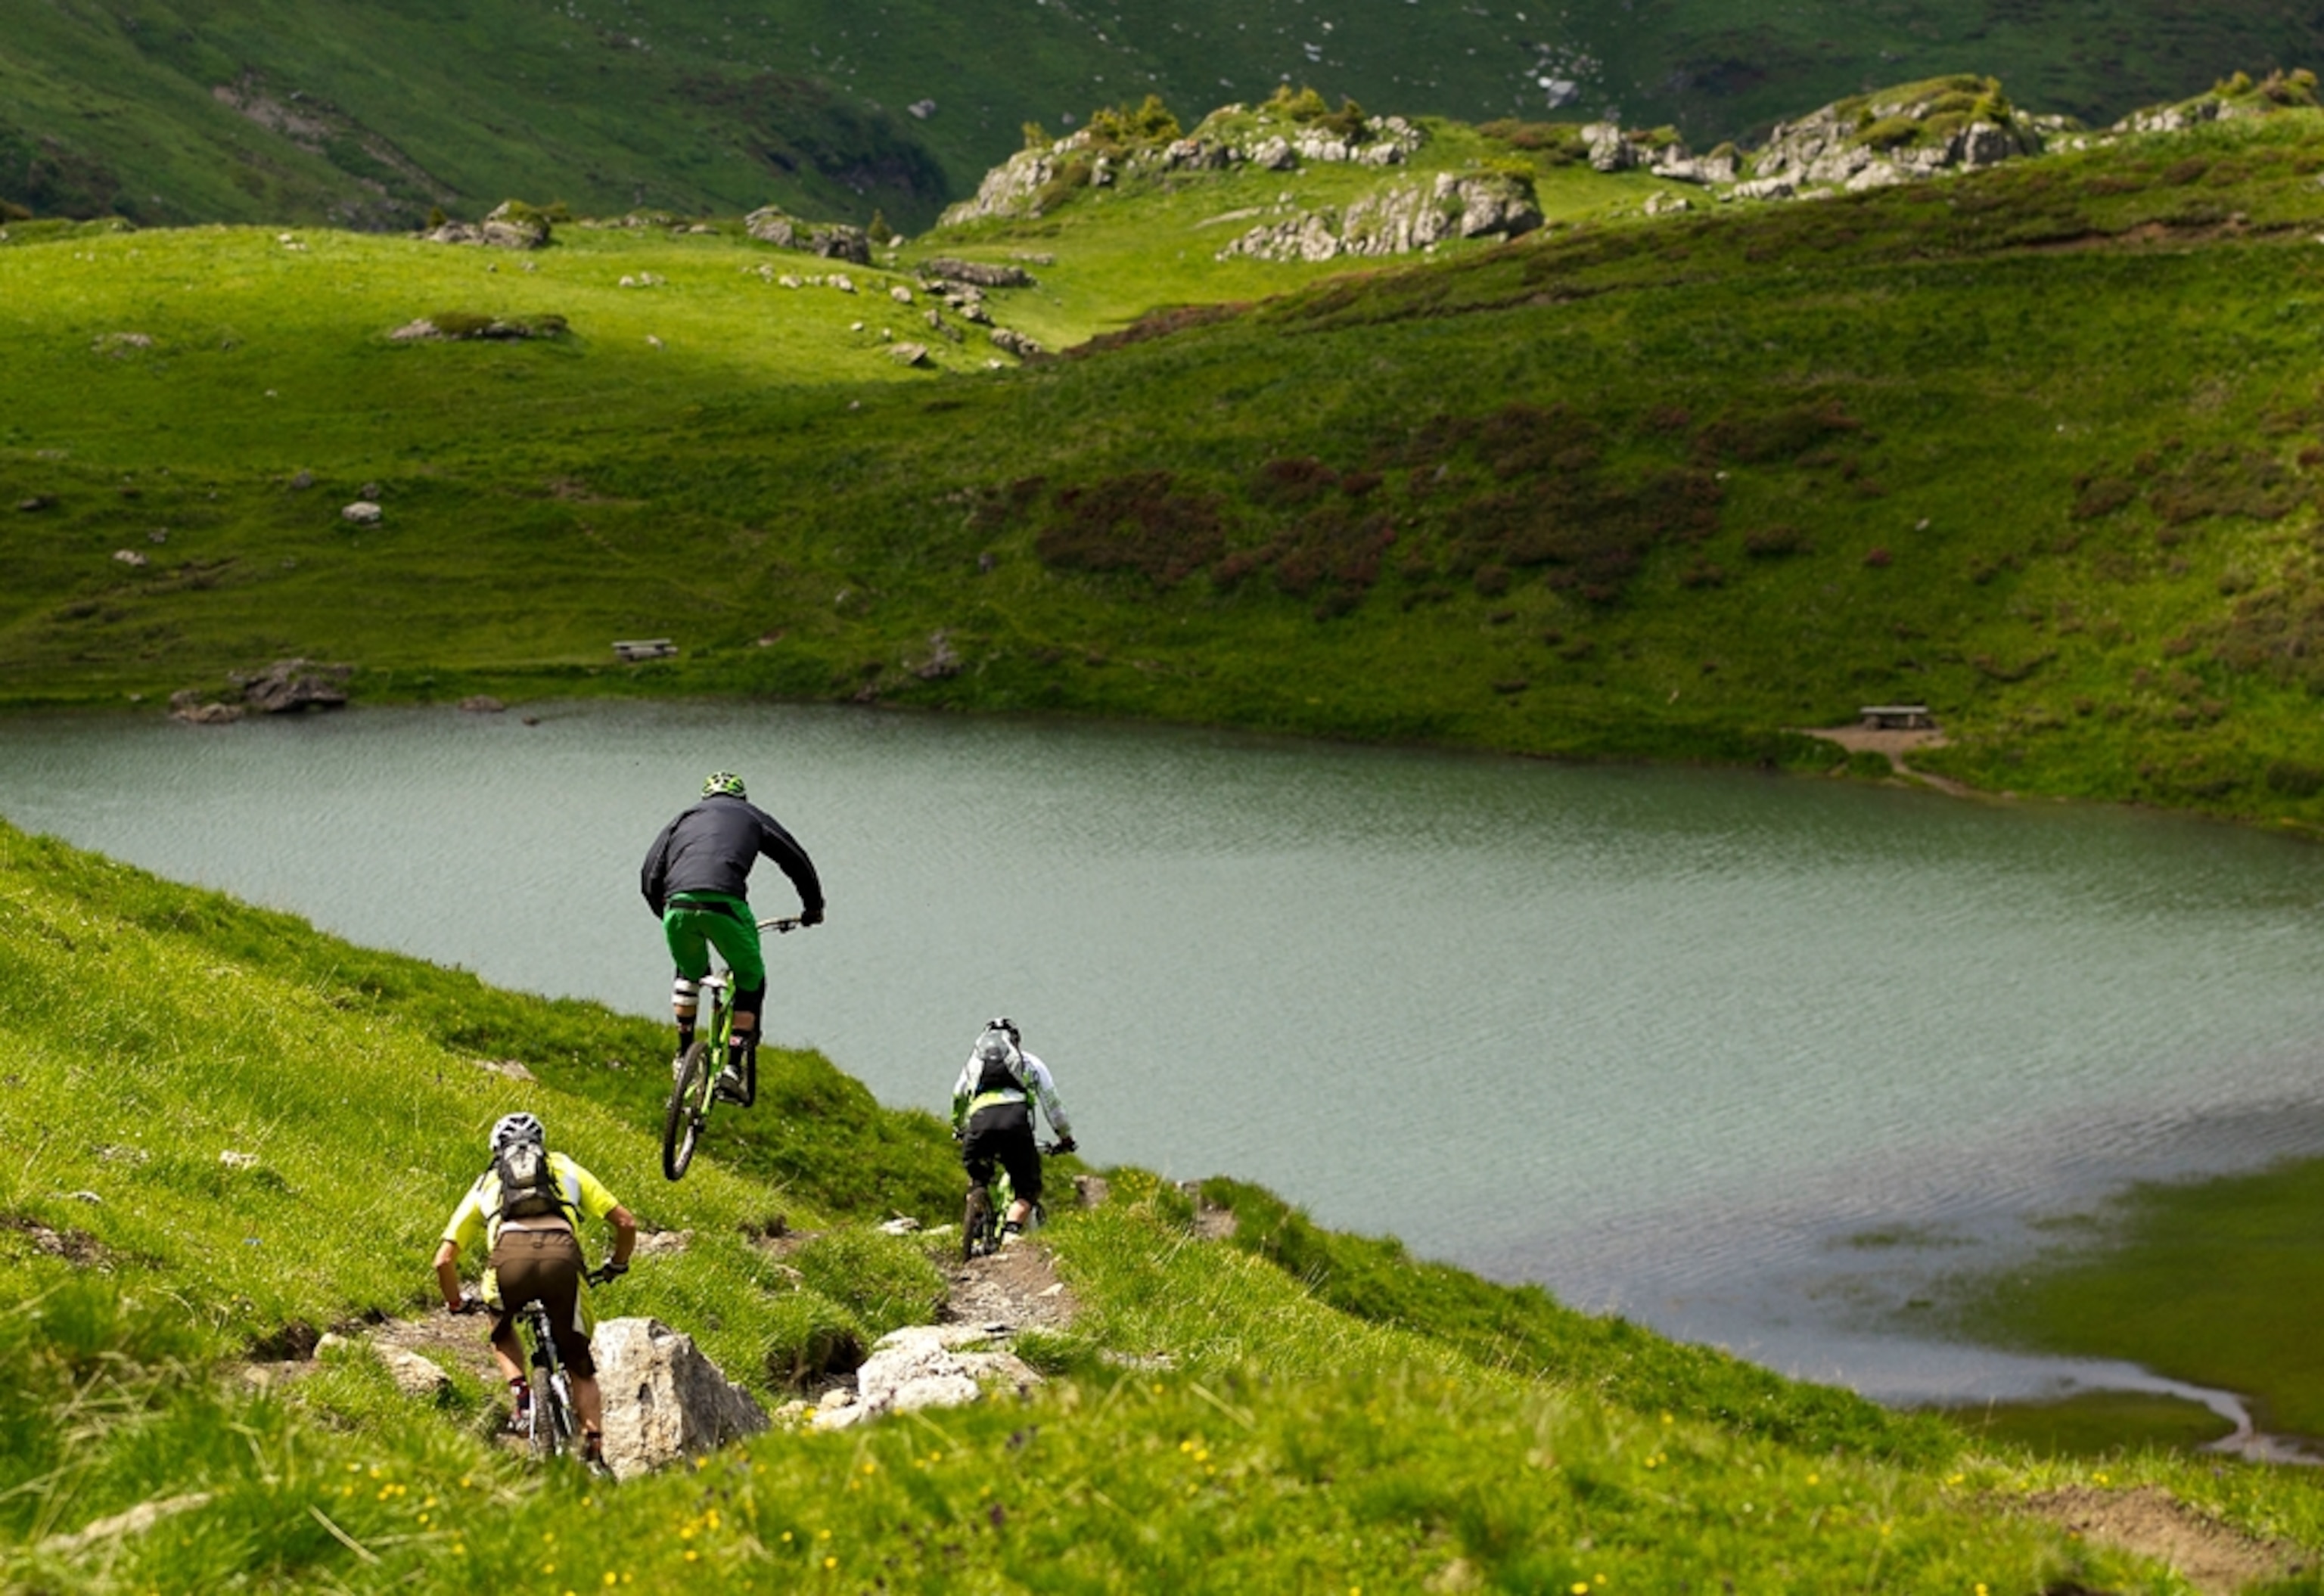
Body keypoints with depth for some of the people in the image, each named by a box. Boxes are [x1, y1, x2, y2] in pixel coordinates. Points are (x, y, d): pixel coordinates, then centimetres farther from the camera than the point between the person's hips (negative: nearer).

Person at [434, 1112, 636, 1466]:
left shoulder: (487, 1182, 34)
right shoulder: (565, 1168, 35)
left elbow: (444, 1259, 29)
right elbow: (626, 1223, 29)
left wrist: (456, 1304, 47)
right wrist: (616, 1265, 48)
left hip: (510, 1255, 0)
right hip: (561, 1254, 0)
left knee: (503, 1334, 34)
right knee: (581, 1367, 17)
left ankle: (521, 1399, 10)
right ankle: (594, 1453, 3)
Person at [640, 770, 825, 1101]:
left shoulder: (683, 820, 32)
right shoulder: (750, 816, 26)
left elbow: (650, 878, 25)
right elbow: (795, 859, 23)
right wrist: (813, 906, 35)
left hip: (678, 905, 3)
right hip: (724, 905, -3)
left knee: (689, 974, 33)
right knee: (750, 981, 17)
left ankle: (684, 1055, 31)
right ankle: (733, 1068, 5)